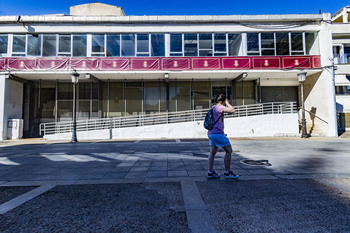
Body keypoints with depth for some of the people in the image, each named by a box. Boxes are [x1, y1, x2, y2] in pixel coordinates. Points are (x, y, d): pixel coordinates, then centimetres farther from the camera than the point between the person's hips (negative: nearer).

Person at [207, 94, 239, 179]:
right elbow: (232, 110, -18)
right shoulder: (219, 107, -10)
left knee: (213, 153, 11)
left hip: (211, 133, 10)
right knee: (229, 151, 1)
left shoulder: (214, 108, 20)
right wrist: (227, 103, -1)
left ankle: (210, 172, 15)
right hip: (218, 133, -10)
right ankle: (227, 172, 8)